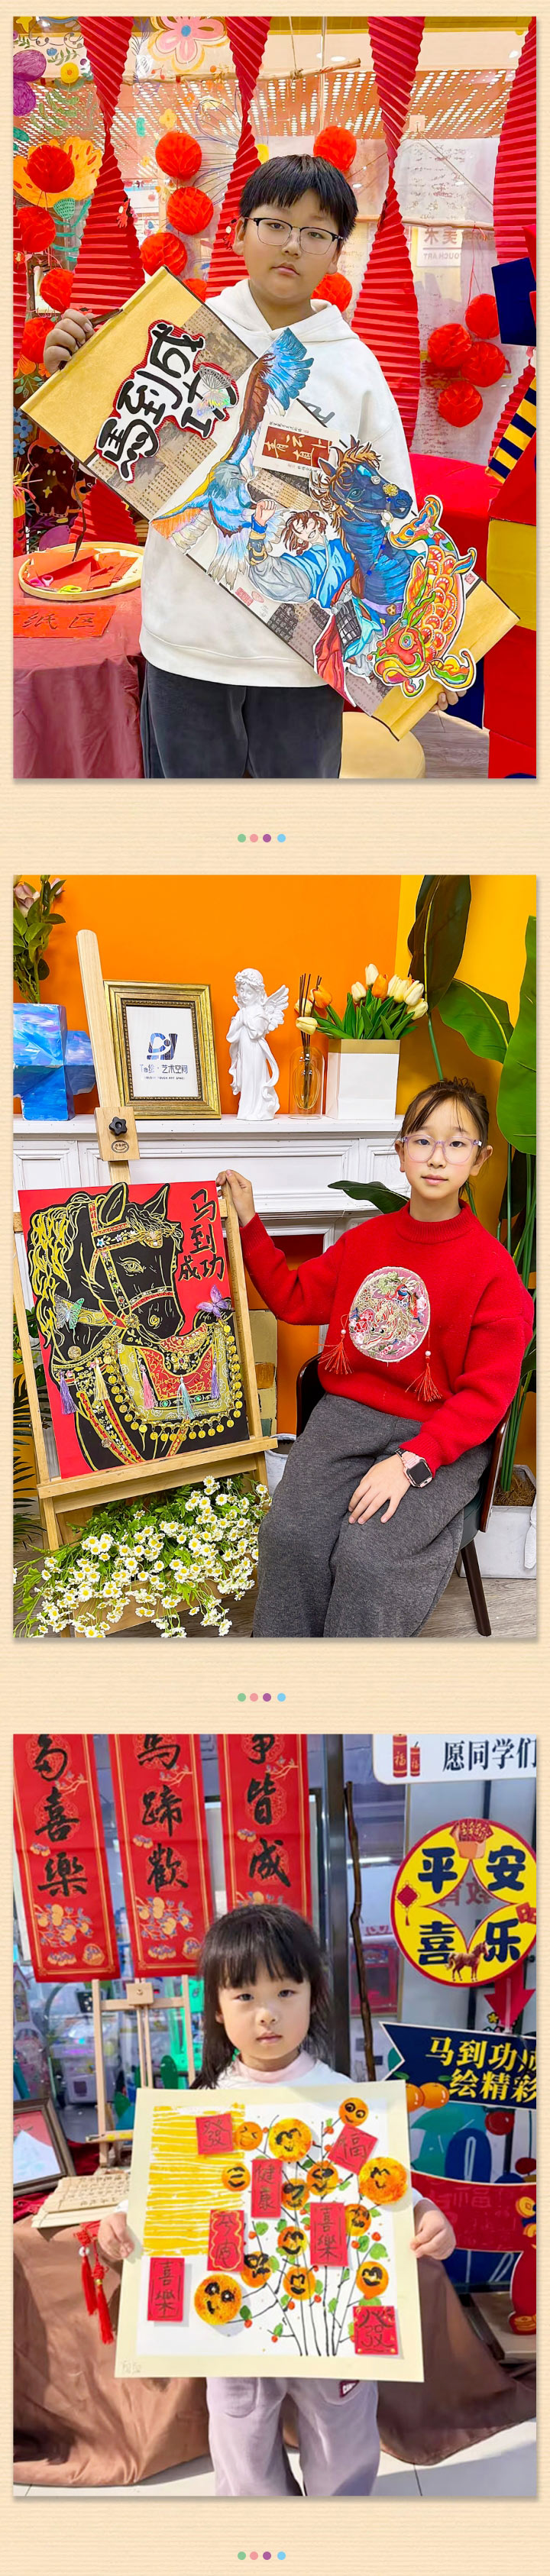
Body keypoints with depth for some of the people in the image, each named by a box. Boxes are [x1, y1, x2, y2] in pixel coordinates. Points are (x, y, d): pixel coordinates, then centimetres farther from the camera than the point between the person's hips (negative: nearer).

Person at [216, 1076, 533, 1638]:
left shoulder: (493, 1268, -7)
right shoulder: (367, 1239, 8)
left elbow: (486, 1395, -10)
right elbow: (293, 1298, 23)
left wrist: (410, 1463, -21)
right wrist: (248, 1224, 14)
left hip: (442, 1436, -4)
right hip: (348, 1415, 4)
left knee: (367, 1557, -27)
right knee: (290, 1533, -21)